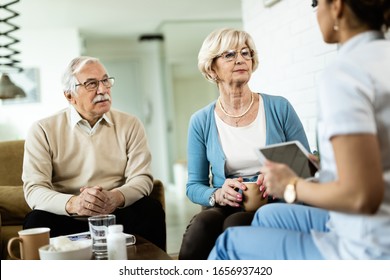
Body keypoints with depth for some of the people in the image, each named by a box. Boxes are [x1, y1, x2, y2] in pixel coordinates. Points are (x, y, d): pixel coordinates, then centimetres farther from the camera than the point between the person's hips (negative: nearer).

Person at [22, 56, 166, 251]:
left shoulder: (130, 125, 6)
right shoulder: (42, 131, 0)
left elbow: (141, 178, -3)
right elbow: (34, 189, -9)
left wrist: (116, 197, -26)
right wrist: (73, 203, -30)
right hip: (66, 220, -1)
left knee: (151, 210, -25)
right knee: (37, 221, -31)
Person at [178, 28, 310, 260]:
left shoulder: (279, 108, 3)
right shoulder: (201, 122, 5)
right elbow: (194, 186, 7)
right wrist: (218, 195, -15)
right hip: (224, 209, 1)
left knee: (234, 225, -34)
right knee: (202, 223, -34)